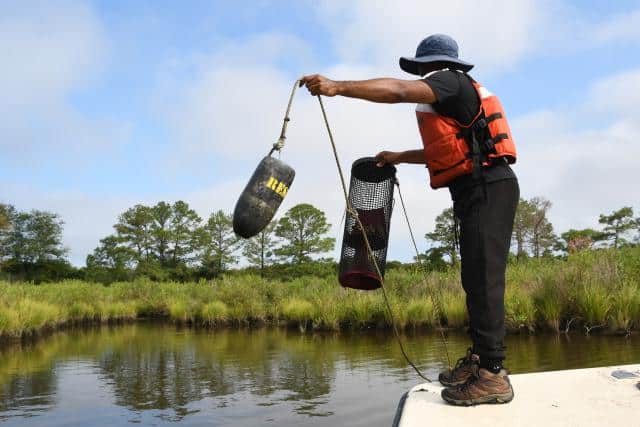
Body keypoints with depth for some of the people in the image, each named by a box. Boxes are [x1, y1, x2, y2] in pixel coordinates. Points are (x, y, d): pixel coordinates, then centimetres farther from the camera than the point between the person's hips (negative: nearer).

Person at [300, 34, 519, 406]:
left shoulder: (450, 81, -3)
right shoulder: (456, 98, 28)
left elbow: (399, 90, -22)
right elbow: (444, 151, 37)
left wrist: (337, 87, -26)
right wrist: (398, 157, 40)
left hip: (488, 189, -10)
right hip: (480, 192, 10)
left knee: (484, 277, -14)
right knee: (477, 278, 10)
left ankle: (493, 374, -15)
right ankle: (479, 358, 15)